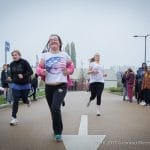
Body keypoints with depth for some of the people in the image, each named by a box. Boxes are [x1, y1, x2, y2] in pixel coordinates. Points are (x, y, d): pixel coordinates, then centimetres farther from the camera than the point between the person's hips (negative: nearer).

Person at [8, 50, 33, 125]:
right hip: (16, 85, 3)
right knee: (15, 101, -3)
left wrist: (23, 75, -32)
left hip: (25, 85, -2)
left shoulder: (24, 62, -14)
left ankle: (27, 101, 50)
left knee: (24, 99, 12)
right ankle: (14, 118, 2)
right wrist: (11, 78, -7)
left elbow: (30, 71, -18)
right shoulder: (12, 64, 0)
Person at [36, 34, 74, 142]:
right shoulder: (45, 55, 4)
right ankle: (56, 130, 35)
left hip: (61, 85, -3)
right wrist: (42, 72, -13)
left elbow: (71, 66, 15)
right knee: (53, 110, 12)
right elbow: (39, 68, 8)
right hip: (49, 86, 3)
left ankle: (58, 132, -4)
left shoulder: (64, 55, 3)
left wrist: (68, 71, -5)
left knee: (55, 108, -21)